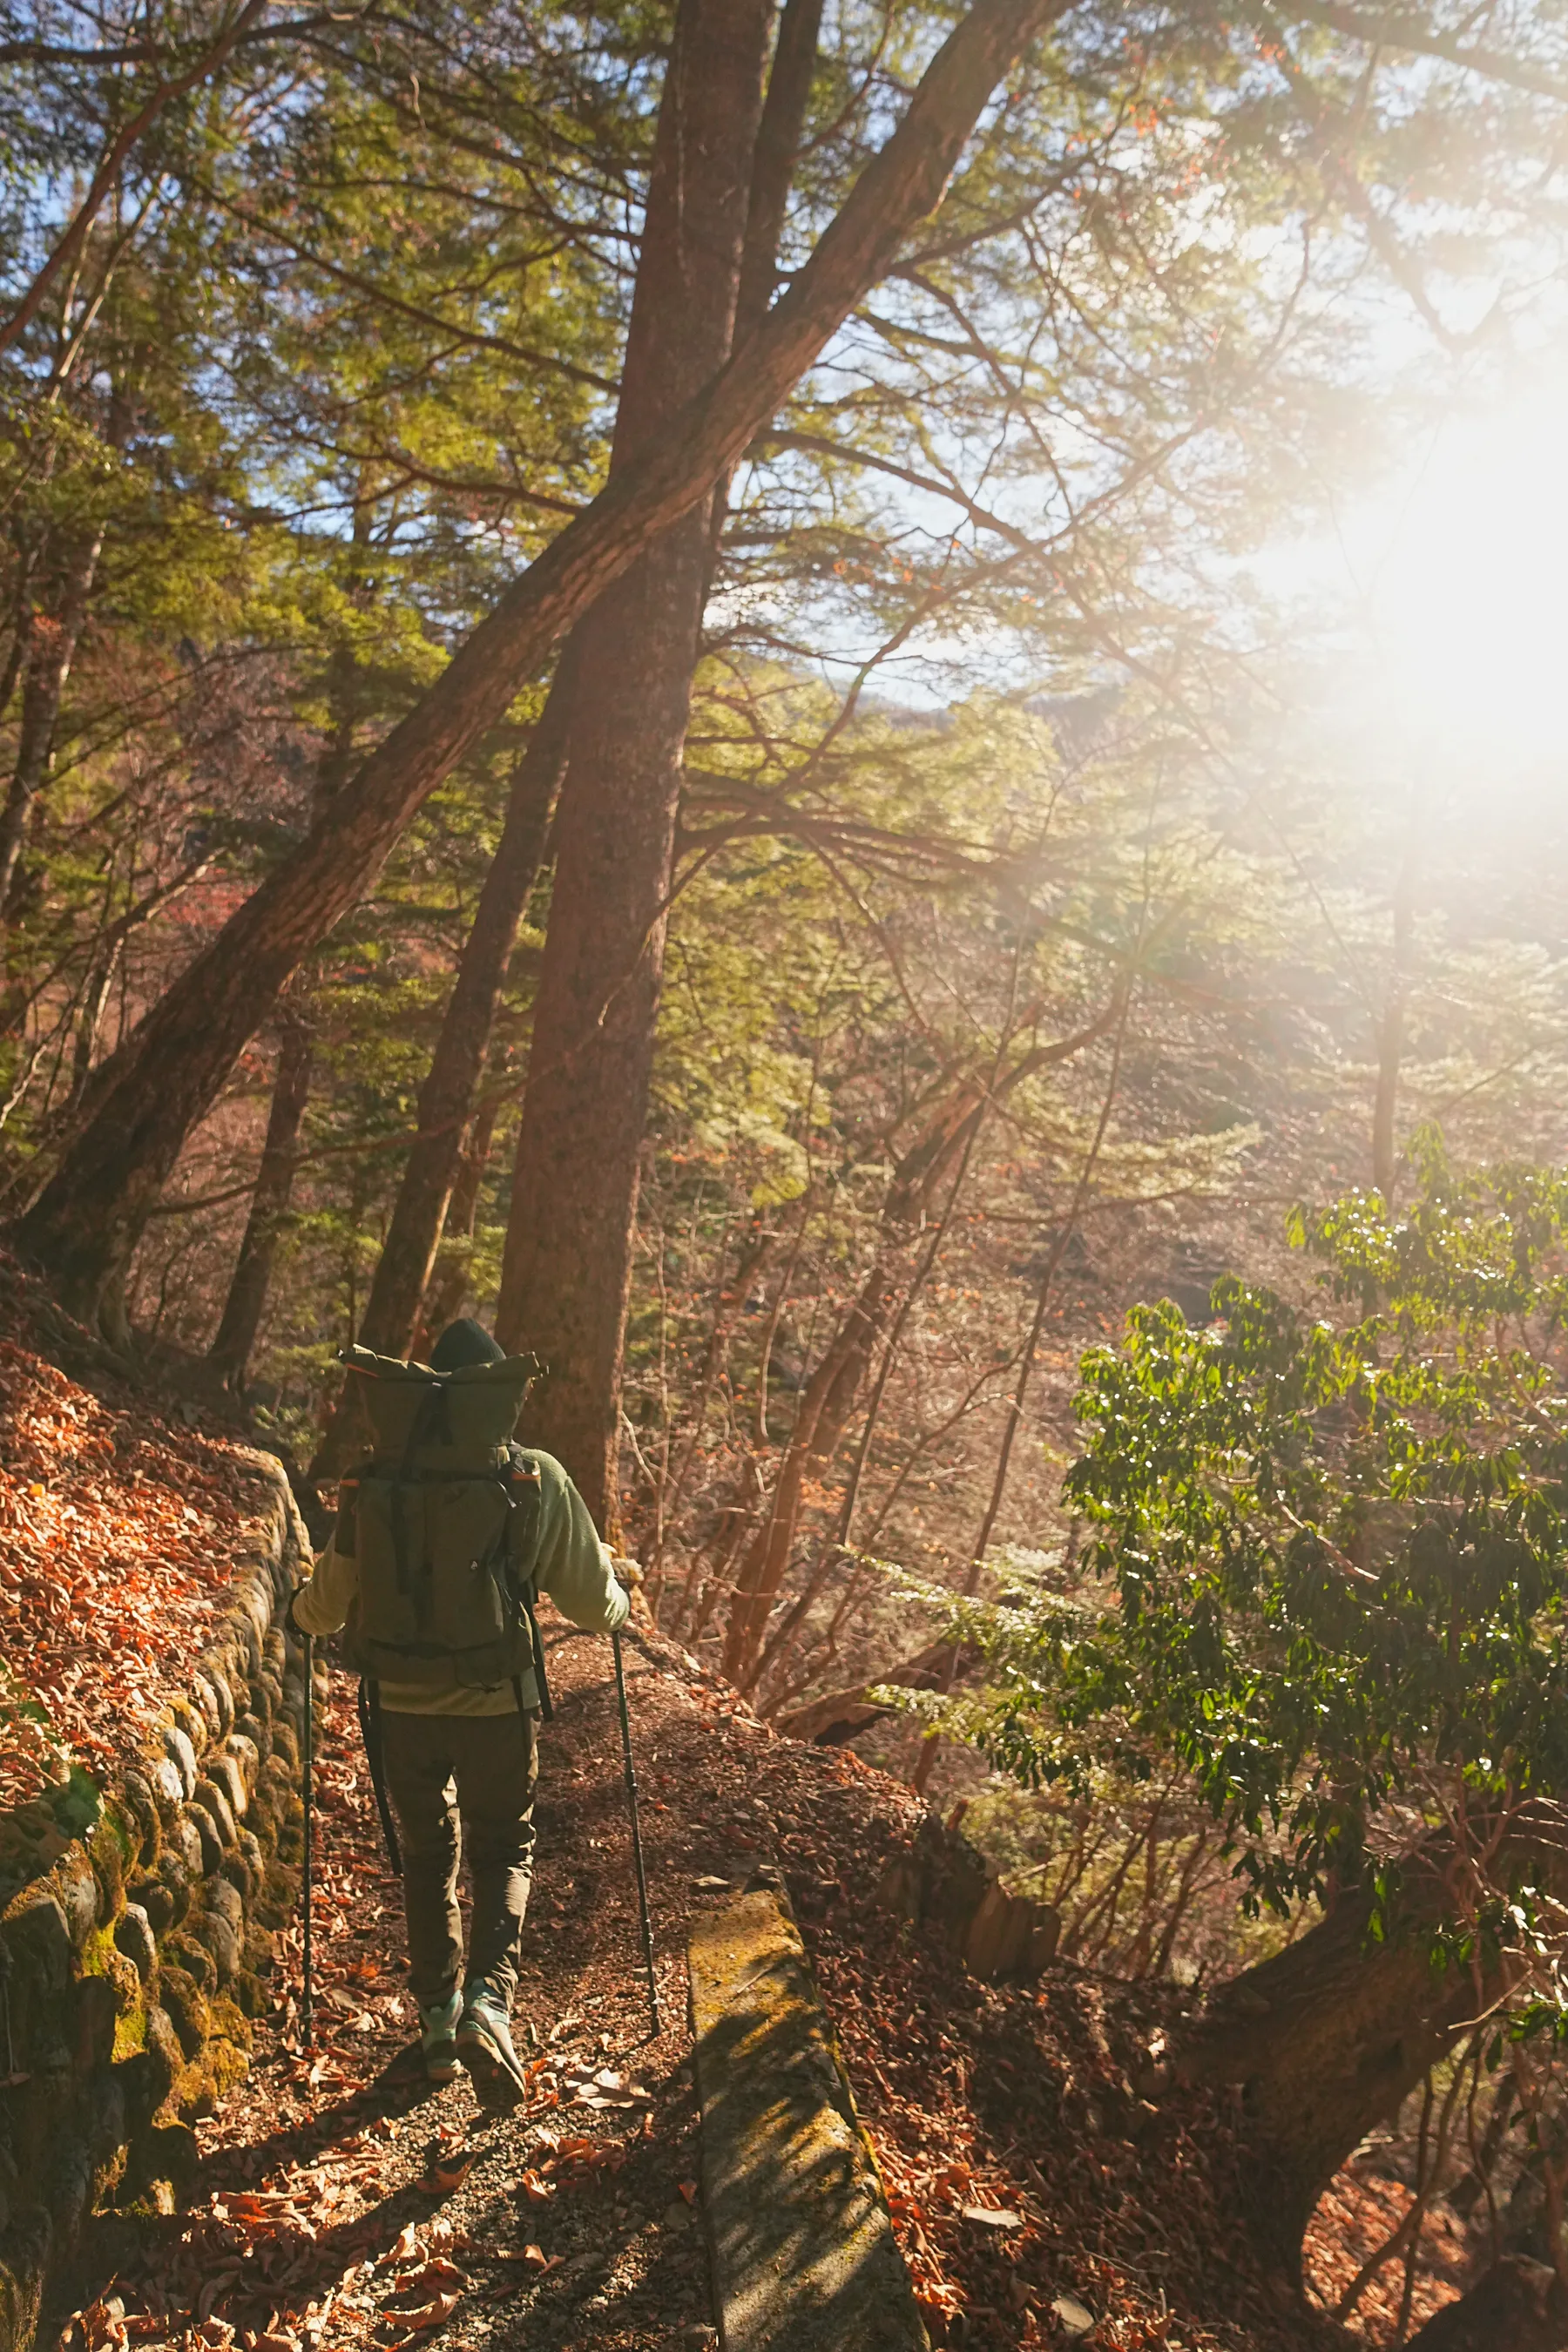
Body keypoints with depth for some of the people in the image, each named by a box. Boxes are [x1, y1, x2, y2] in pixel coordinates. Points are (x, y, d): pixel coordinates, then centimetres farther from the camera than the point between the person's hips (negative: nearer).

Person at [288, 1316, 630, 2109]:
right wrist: (619, 1605, 20)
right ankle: (488, 1999, -4)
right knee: (504, 1852, 17)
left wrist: (297, 1616, 22)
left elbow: (332, 1599, -1)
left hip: (406, 1705, 1)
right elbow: (591, 1603, -4)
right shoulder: (538, 1478, -10)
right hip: (500, 1704, -1)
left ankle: (437, 2015, 27)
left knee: (426, 1855, 21)